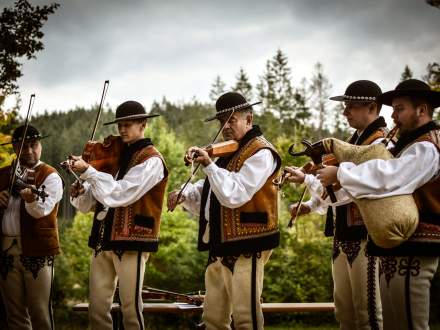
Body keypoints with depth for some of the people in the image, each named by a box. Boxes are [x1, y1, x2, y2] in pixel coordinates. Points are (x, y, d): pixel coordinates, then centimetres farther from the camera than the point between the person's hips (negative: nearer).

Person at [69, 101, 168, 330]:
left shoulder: (151, 160, -4)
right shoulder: (115, 155, 16)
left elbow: (121, 193, -18)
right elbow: (90, 202, 13)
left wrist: (87, 171, -19)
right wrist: (79, 193, -8)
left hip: (132, 240, -6)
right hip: (103, 239, 6)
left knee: (131, 308, -1)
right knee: (97, 309, 7)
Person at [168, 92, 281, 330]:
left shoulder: (260, 153, -9)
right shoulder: (226, 152, 19)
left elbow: (234, 195, -20)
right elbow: (209, 191, 22)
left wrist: (208, 165, -26)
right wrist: (185, 195, 4)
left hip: (247, 246, -9)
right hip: (220, 246, 9)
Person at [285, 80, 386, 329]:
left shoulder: (380, 143, -13)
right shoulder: (356, 140, 17)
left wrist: (307, 179, -22)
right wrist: (311, 206, 12)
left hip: (365, 236, -9)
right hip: (344, 236, 9)